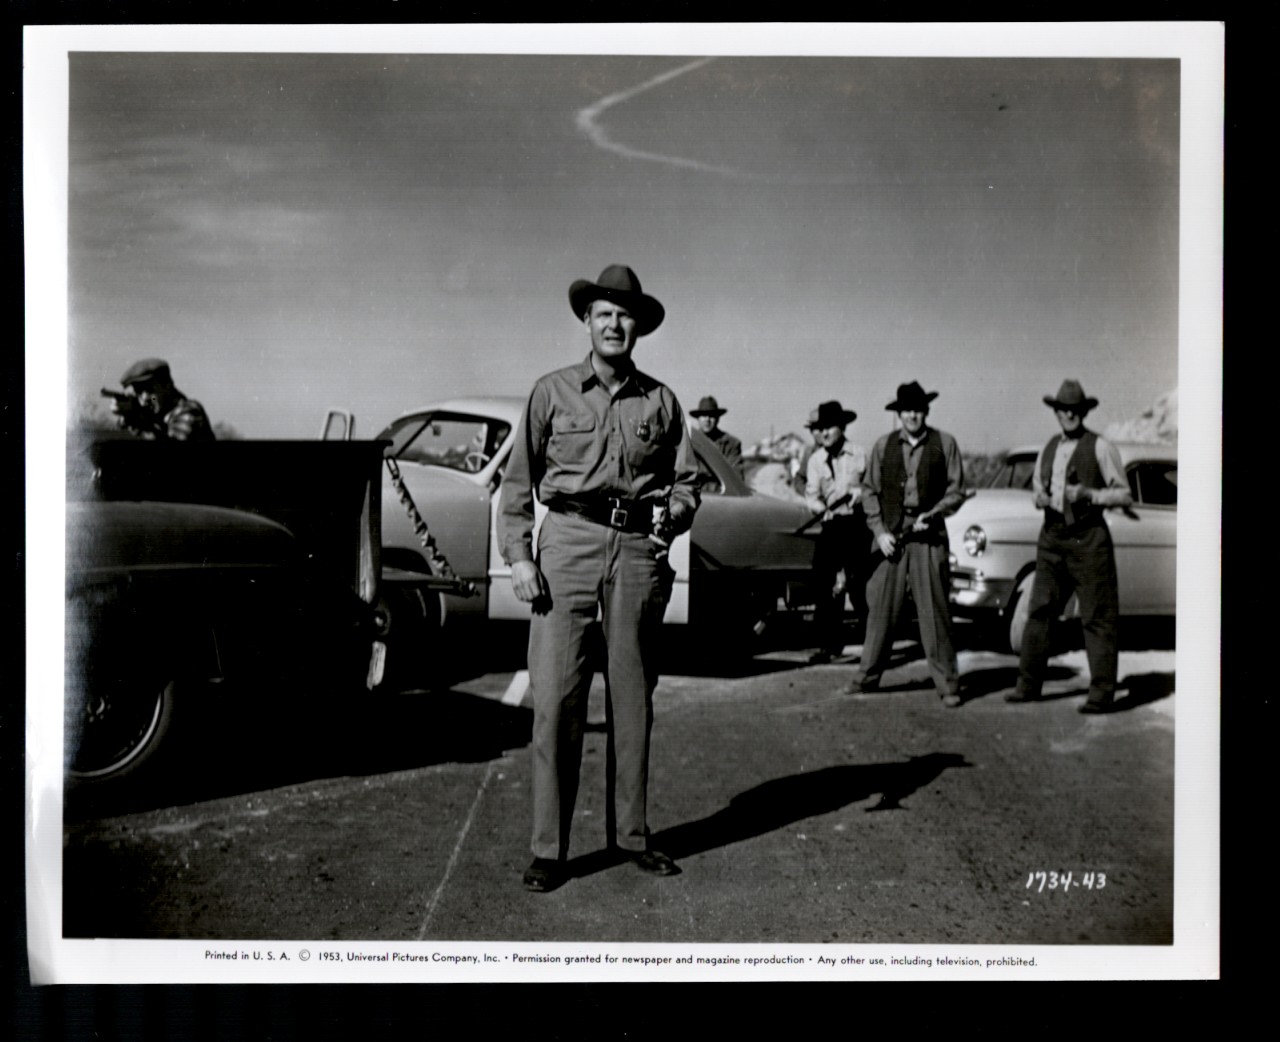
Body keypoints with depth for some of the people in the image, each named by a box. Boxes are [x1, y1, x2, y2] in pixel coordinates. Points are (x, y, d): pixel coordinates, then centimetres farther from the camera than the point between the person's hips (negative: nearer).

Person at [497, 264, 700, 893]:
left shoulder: (660, 401, 11)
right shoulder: (553, 392, 7)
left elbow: (686, 481, 14)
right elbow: (518, 481, 6)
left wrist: (672, 514, -8)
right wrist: (518, 555, -4)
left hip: (639, 548, 2)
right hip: (569, 542, -2)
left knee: (633, 696, 8)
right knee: (556, 697, -5)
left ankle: (631, 834, 22)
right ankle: (549, 850, 4)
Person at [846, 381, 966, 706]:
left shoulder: (944, 443, 5)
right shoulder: (884, 446, 8)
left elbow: (956, 490, 6)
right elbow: (870, 490, 9)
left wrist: (932, 514, -10)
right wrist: (880, 531, -2)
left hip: (929, 536, -1)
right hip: (889, 534, 2)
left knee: (934, 611, -2)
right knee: (880, 608, 4)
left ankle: (947, 683, 6)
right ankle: (867, 677, 16)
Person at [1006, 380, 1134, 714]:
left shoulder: (1100, 448, -2)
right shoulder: (1048, 448, 14)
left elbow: (1124, 495, -3)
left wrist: (1087, 494, -17)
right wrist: (1039, 498, 1)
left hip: (1088, 539, -5)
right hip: (1051, 538, 5)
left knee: (1098, 617, -2)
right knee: (1039, 611, 4)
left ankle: (1101, 694, 3)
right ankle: (1028, 685, 10)